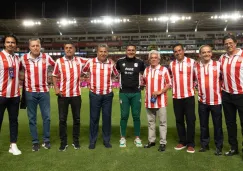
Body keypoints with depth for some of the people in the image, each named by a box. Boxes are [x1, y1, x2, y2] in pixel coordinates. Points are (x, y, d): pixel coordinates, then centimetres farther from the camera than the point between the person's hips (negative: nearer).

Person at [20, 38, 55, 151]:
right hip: (30, 92, 0)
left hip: (44, 92, 0)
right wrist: (22, 81, 6)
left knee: (46, 117, 4)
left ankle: (46, 140, 19)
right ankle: (35, 142, 18)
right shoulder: (23, 58, -2)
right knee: (32, 118, 6)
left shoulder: (46, 57, -3)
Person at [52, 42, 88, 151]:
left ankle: (76, 141, 24)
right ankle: (63, 142, 17)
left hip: (76, 94, 1)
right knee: (62, 119, 4)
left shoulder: (80, 61, 3)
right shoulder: (59, 61, 0)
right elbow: (54, 76, 6)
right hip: (63, 95, -1)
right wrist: (56, 88, -6)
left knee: (76, 118, 10)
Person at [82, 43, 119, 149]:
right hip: (94, 94, -1)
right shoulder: (90, 62, -4)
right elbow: (82, 72, 9)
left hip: (108, 95, 1)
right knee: (94, 118, 6)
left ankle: (106, 140, 23)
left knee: (107, 117, 8)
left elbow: (117, 74, 17)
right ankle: (92, 141, 21)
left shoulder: (111, 63, 1)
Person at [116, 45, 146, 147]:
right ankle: (123, 138, 17)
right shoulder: (120, 61, 1)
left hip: (136, 93, 0)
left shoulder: (140, 62, 0)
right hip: (123, 93, 0)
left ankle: (137, 138, 18)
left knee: (136, 116, 6)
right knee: (124, 116, 4)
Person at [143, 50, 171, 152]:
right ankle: (151, 140, 24)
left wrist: (160, 92, -15)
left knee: (162, 122, 1)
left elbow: (169, 84, -5)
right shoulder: (146, 70, 11)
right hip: (149, 101, 4)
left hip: (161, 101, -4)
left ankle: (162, 143, 9)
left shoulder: (164, 70, -3)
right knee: (151, 122, 13)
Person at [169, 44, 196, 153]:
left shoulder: (192, 62, -3)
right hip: (176, 97, 3)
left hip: (189, 96, -3)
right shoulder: (171, 64, 7)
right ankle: (182, 142, 22)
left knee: (190, 120, 1)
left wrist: (194, 85, 4)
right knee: (179, 120, 9)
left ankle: (190, 144, 11)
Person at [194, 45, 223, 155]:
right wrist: (198, 89, 6)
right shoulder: (195, 67, 3)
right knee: (203, 124, 11)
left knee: (217, 125, 6)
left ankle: (219, 147, 19)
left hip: (216, 100, -2)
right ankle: (204, 145, 24)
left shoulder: (218, 65, -3)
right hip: (202, 101, 2)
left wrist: (220, 89, 0)